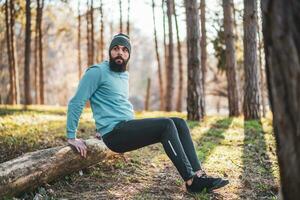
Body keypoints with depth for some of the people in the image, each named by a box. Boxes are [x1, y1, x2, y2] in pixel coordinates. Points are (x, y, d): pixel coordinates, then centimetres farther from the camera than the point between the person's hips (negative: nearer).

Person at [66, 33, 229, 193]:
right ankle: (191, 181, -24)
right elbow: (76, 103, -8)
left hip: (128, 128, 8)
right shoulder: (97, 72, -6)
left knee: (179, 123, -7)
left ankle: (198, 175, -14)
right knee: (166, 124, -24)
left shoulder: (125, 75, 19)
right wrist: (72, 137, -11)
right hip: (114, 133, -8)